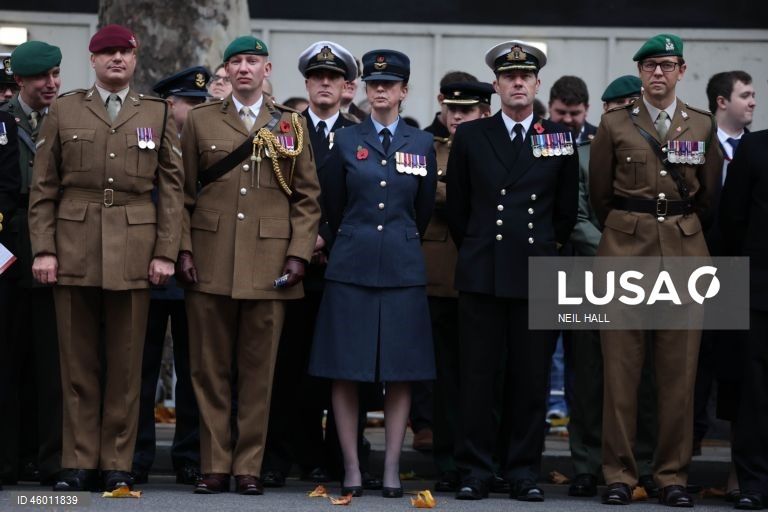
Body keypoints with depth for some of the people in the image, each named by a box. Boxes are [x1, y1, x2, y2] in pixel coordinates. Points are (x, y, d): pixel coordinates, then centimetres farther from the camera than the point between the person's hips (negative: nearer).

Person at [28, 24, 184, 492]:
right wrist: (43, 249, -2)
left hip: (133, 253, 0)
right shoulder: (64, 111, 9)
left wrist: (166, 252, -2)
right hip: (74, 252, 0)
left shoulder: (158, 115, 10)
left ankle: (118, 463, 8)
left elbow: (171, 189, 6)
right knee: (78, 361, 3)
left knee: (126, 363, 2)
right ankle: (80, 463, 9)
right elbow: (43, 188, 7)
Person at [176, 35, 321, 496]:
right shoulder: (200, 121, 10)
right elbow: (185, 192, 9)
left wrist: (299, 254, -2)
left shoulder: (292, 125, 9)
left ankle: (249, 466, 8)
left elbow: (307, 198, 8)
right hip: (211, 263, 0)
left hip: (269, 265, 0)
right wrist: (183, 249, -1)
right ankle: (215, 466, 8)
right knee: (211, 368, 2)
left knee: (259, 370, 2)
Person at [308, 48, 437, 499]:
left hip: (403, 269, 0)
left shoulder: (422, 144, 6)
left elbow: (425, 209, 13)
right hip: (352, 267, 0)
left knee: (401, 372, 1)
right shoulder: (346, 141, 5)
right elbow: (333, 207, 11)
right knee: (344, 371, -2)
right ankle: (352, 468, 5)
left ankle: (392, 469, 6)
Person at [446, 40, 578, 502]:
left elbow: (567, 210, 13)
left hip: (537, 274, 0)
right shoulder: (470, 137, 6)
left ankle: (524, 471, 10)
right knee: (478, 374, 0)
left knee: (532, 377, 2)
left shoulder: (561, 139, 7)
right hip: (482, 274, 0)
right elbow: (457, 207, 13)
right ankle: (476, 471, 6)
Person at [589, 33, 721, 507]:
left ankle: (674, 475, 7)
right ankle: (619, 474, 4)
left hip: (684, 252, 1)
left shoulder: (702, 126, 8)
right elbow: (599, 193, 12)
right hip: (625, 249, -1)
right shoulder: (614, 125, 4)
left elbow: (710, 195, 16)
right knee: (621, 369, -2)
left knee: (680, 371, 1)